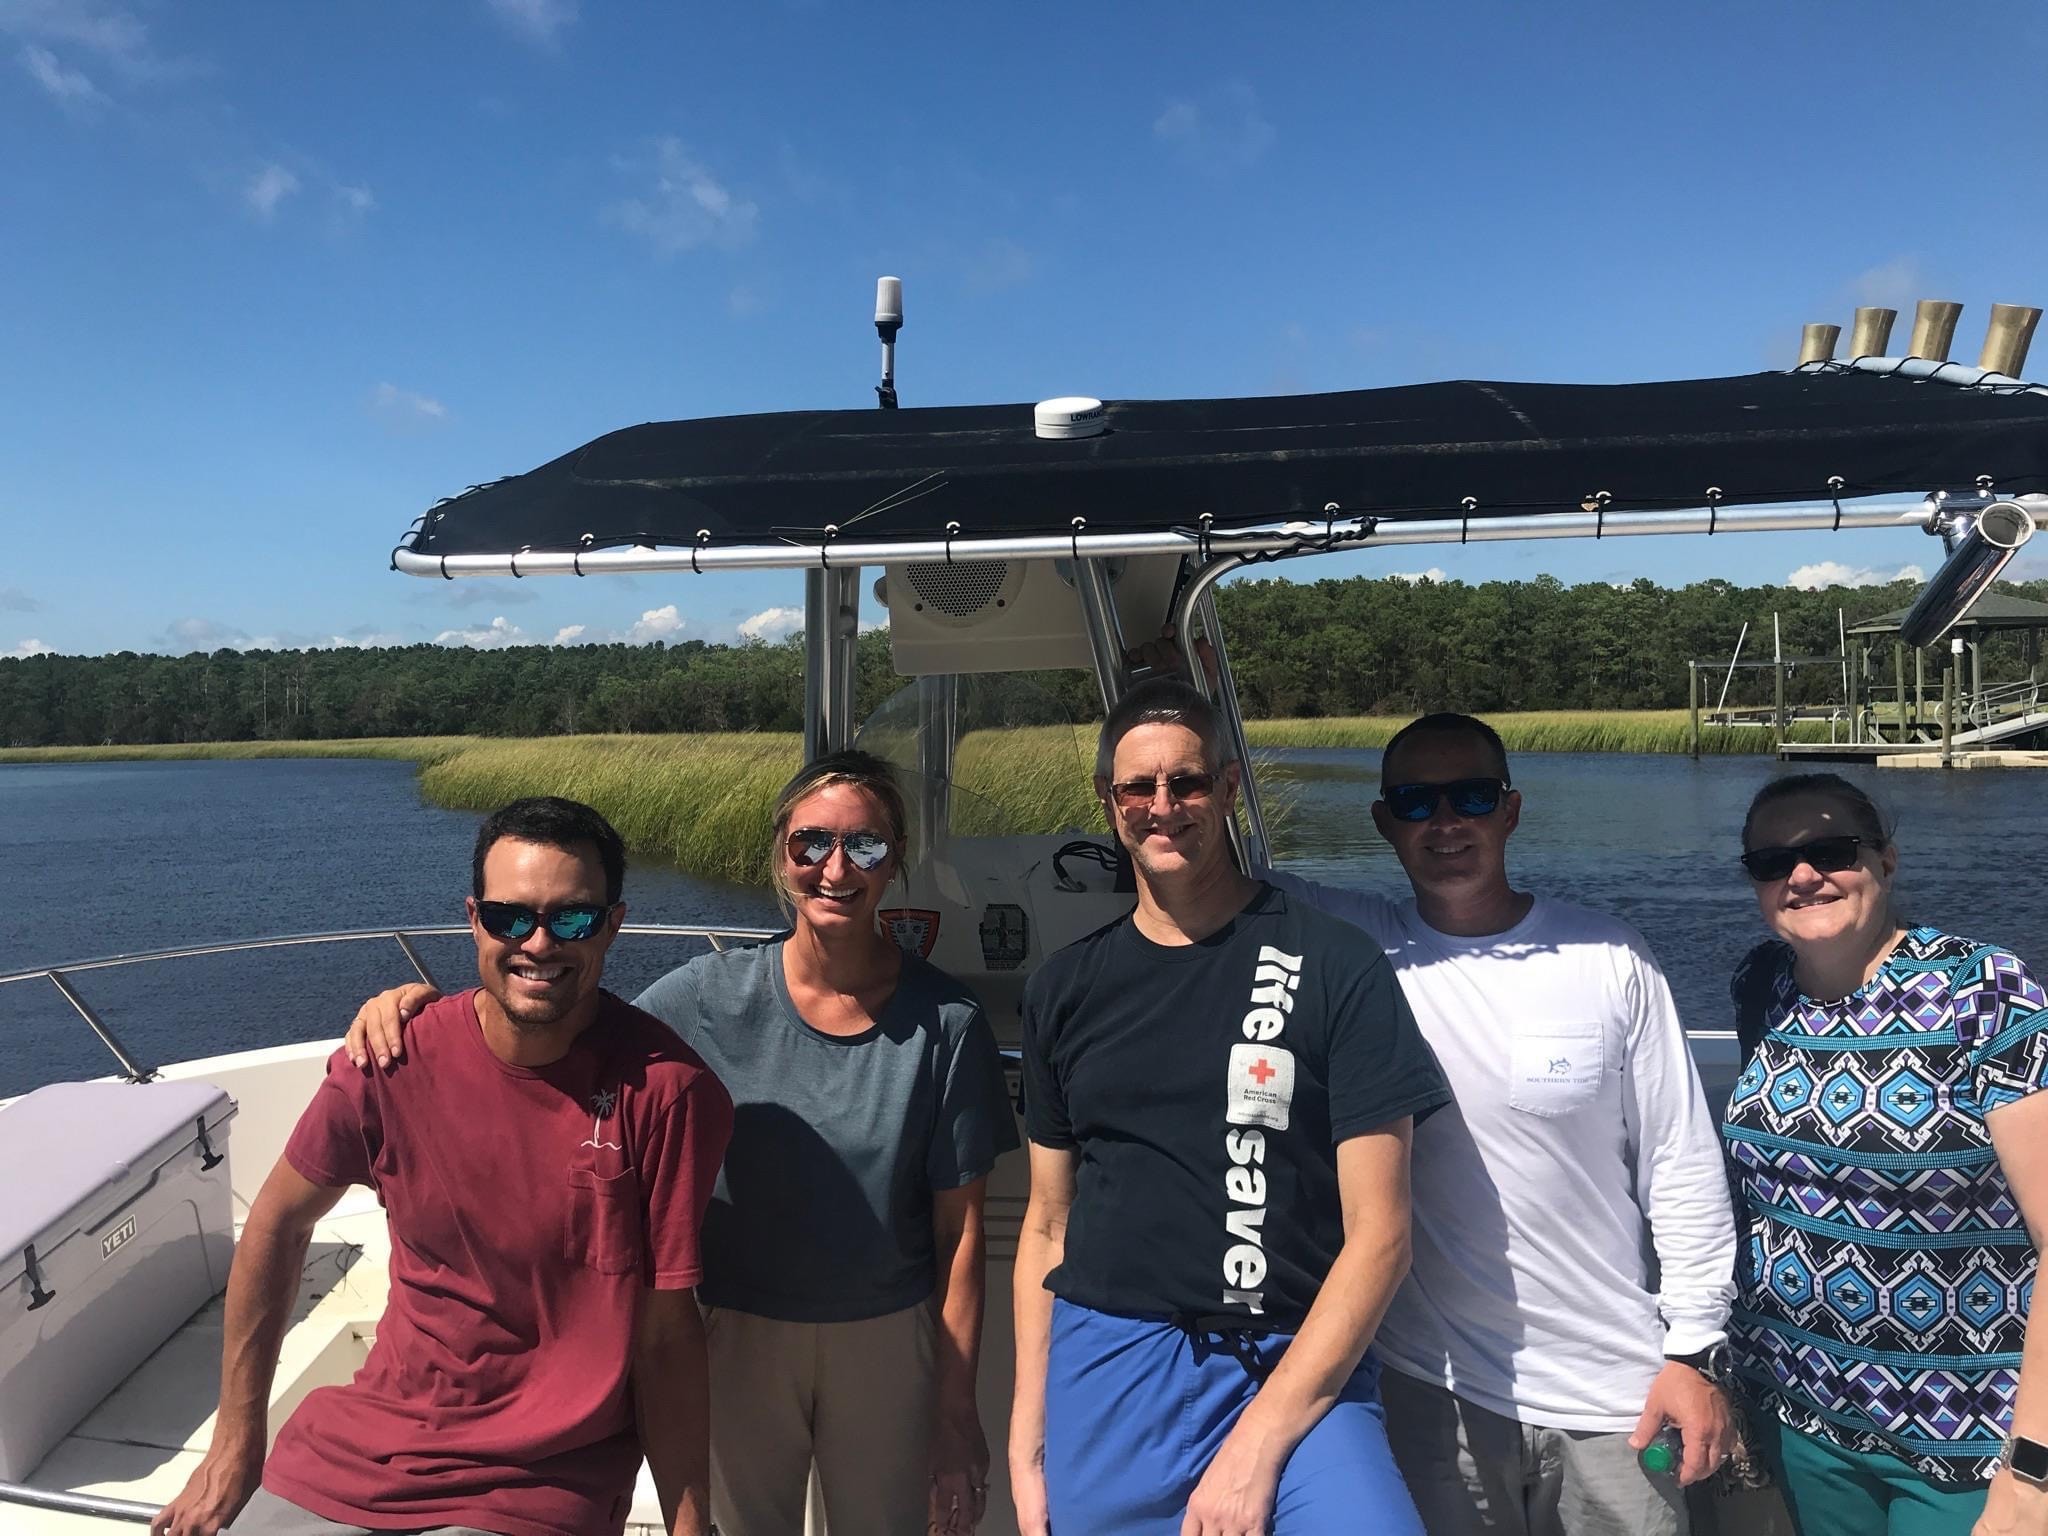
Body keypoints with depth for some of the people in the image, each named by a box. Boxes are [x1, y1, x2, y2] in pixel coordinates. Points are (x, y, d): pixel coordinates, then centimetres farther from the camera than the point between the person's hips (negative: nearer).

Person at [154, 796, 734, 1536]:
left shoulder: (664, 1090, -20)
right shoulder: (393, 1060, -12)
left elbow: (666, 1331, -15)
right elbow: (278, 1226, 4)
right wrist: (236, 1444, 8)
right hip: (359, 1449, 3)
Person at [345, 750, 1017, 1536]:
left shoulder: (945, 1023, -14)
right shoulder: (711, 998, -11)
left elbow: (959, 1231, -9)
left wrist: (957, 1412, -6)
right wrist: (421, 1004, -21)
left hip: (887, 1341, -1)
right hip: (738, 1332, 1)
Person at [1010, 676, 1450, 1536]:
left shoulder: (1335, 969, -5)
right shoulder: (1064, 989, 7)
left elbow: (1378, 1234, -6)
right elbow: (1047, 1222, 12)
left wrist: (1258, 1444, -11)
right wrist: (1026, 1437, 8)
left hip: (1299, 1369, -3)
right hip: (1103, 1367, 3)